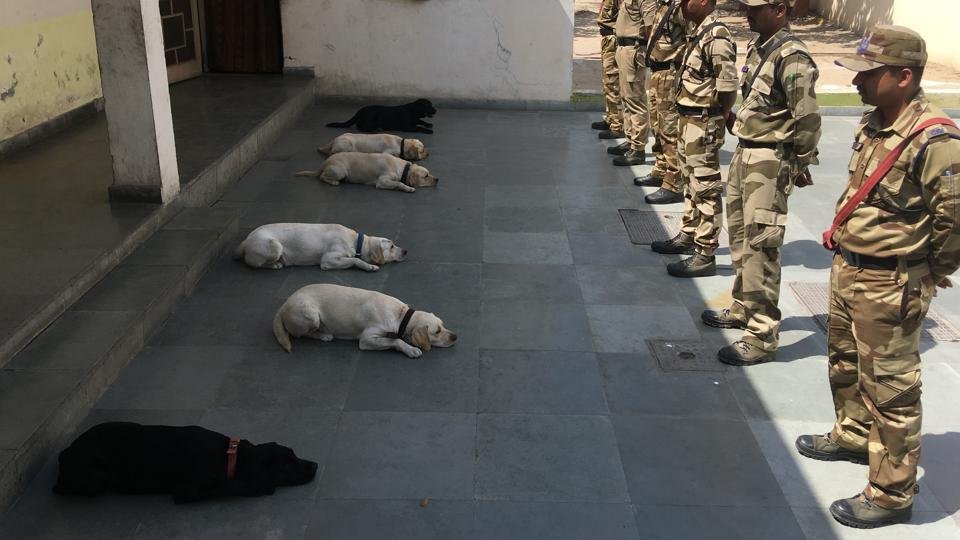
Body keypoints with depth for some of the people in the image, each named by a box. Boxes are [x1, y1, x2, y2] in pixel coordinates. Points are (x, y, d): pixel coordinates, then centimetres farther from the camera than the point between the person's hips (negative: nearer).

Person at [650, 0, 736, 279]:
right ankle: (688, 236, 36)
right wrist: (686, 119, 11)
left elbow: (728, 88, -21)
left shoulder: (717, 36, -20)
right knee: (690, 182, 21)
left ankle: (705, 255, 5)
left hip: (704, 124, -10)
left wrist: (717, 124, -13)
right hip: (689, 120, 10)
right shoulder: (700, 31, 9)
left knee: (706, 189, -2)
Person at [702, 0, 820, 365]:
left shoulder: (791, 57, -18)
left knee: (760, 246, -8)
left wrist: (802, 164, -10)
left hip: (770, 163, -10)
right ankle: (744, 308, 37)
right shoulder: (758, 46, 9)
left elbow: (807, 118, -18)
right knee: (739, 237, 19)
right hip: (745, 153, 10)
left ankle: (762, 338, 0)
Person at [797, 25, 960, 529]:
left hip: (890, 288, -9)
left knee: (890, 390, 3)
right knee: (844, 363, 27)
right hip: (848, 269, 9)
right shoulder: (873, 123, 4)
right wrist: (842, 240, 13)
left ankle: (891, 494, 18)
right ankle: (853, 436, 51)